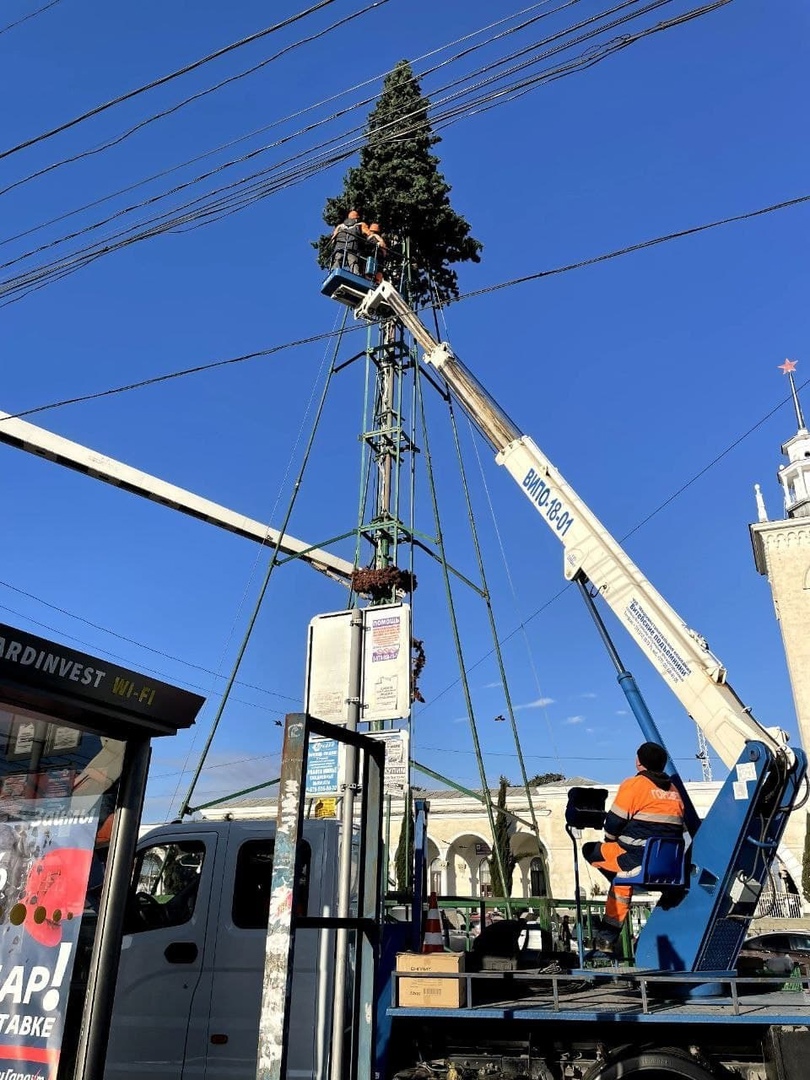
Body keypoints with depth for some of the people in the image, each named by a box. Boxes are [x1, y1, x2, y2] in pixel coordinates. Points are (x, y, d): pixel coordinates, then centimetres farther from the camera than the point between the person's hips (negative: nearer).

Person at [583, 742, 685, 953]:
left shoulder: (634, 784, -3)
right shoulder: (673, 789, 16)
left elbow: (613, 824, -4)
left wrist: (611, 841, 18)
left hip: (639, 858, -7)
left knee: (591, 850, 9)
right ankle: (609, 934, 30)